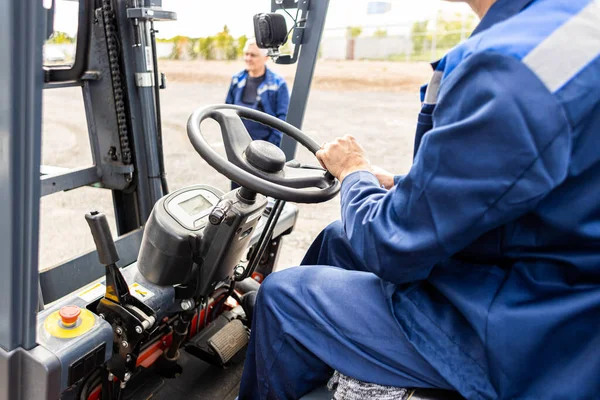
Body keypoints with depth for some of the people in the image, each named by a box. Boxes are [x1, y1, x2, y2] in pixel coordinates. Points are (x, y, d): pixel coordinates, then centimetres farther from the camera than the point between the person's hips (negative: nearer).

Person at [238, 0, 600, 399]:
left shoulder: (515, 62, -30)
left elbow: (392, 250, -22)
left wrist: (354, 172, -3)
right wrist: (397, 183, 4)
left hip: (510, 336, -9)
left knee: (282, 296, 0)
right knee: (338, 238, 19)